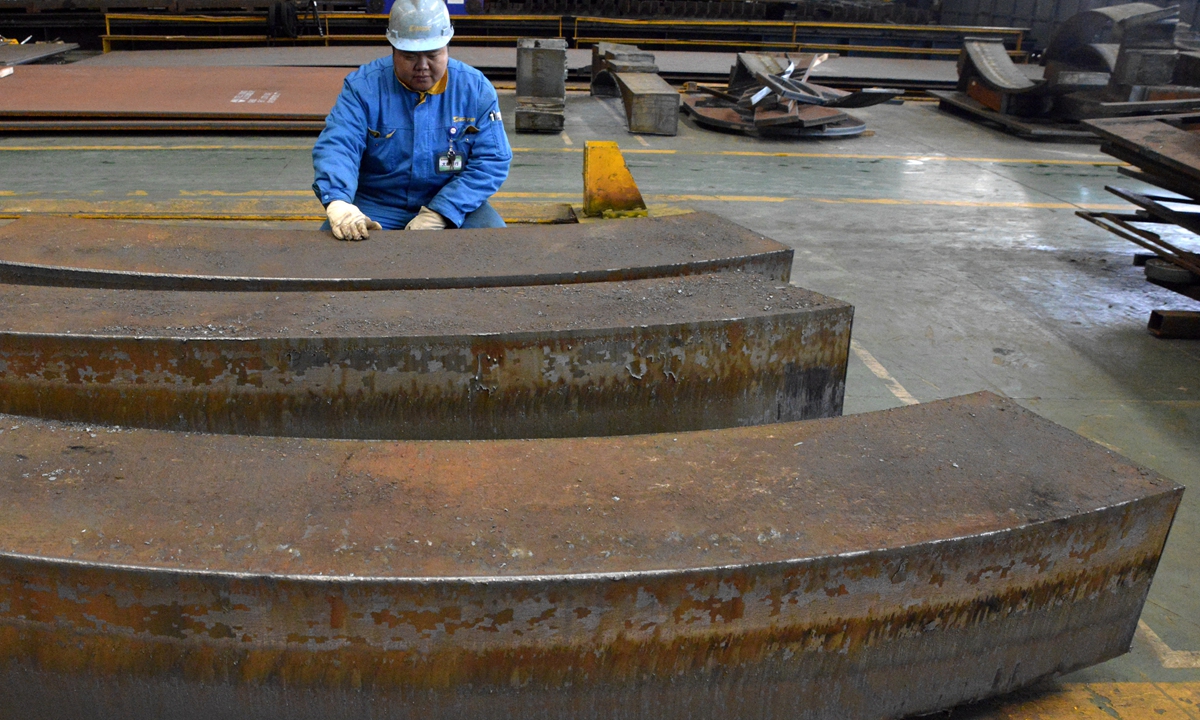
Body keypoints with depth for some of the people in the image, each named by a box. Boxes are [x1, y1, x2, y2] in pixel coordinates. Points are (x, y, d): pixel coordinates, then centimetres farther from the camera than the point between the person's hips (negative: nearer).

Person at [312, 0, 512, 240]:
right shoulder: (363, 86, -6)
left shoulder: (476, 88, -3)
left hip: (452, 204, 1)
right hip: (377, 205, -1)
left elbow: (493, 159, -8)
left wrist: (439, 214, -20)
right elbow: (335, 146, -17)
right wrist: (337, 202, -39)